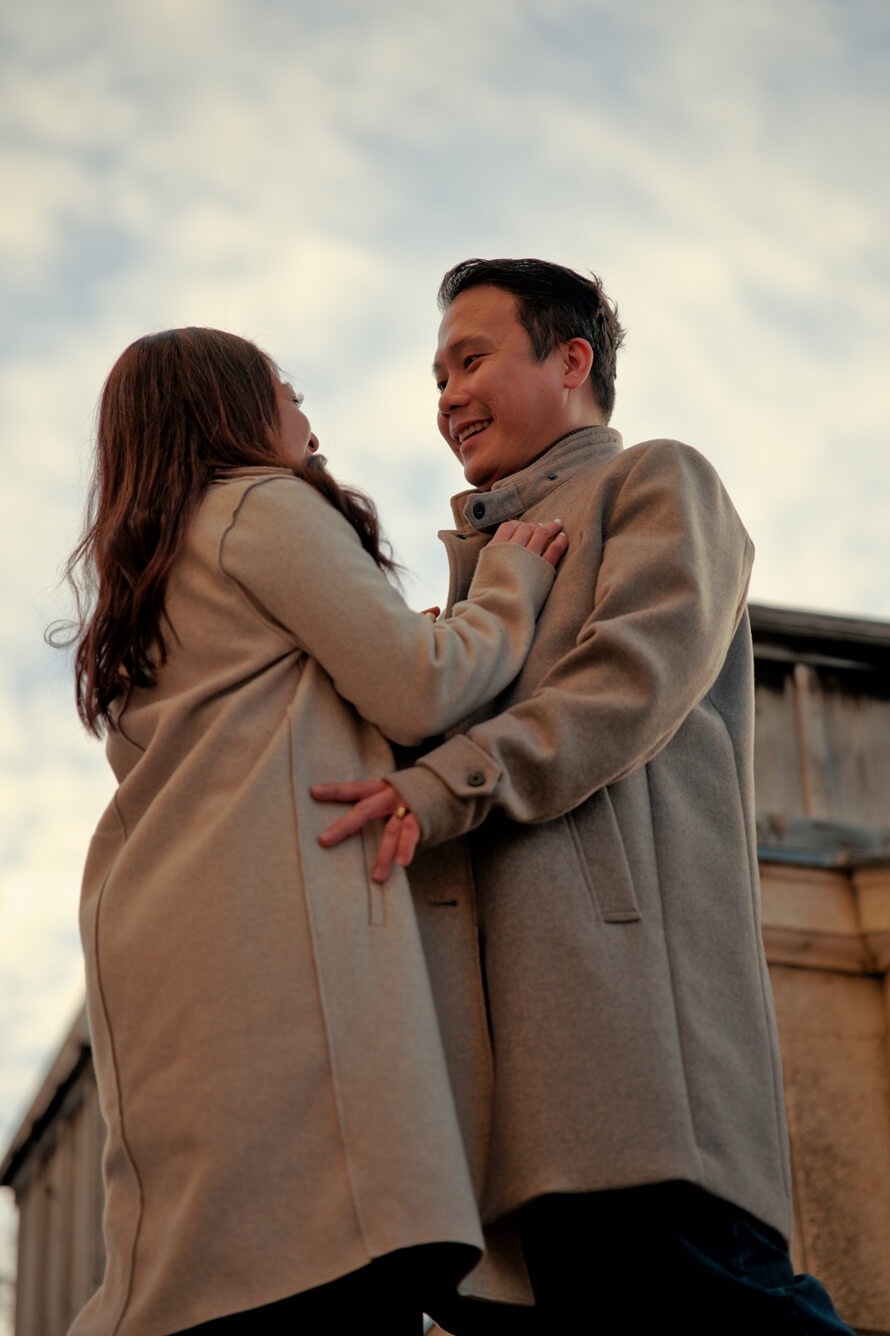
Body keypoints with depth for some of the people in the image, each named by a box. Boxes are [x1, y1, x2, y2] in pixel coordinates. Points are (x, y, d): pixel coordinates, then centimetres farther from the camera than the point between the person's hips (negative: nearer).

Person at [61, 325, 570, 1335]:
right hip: (271, 923, -9)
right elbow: (416, 690, -3)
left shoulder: (136, 587, 32)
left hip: (153, 942, 9)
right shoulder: (264, 506, 6)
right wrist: (511, 589, 14)